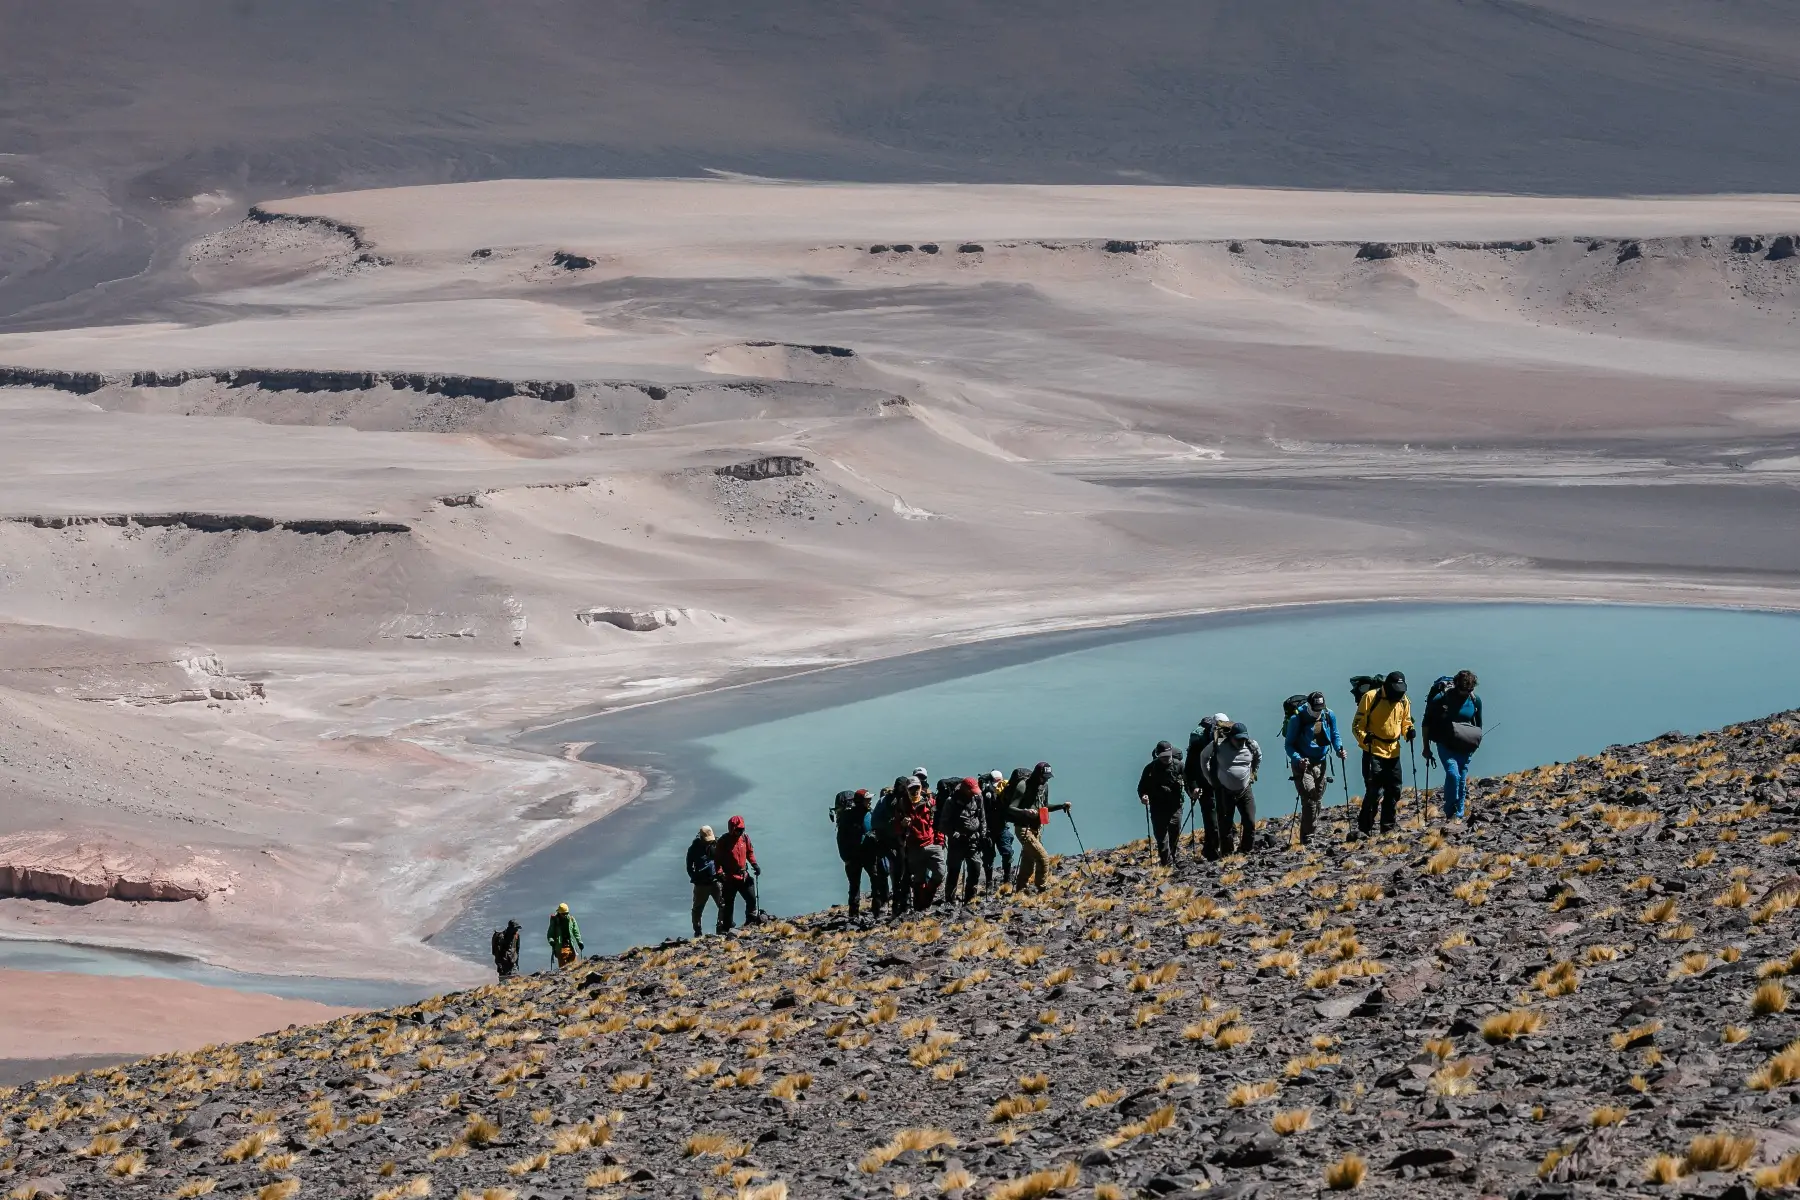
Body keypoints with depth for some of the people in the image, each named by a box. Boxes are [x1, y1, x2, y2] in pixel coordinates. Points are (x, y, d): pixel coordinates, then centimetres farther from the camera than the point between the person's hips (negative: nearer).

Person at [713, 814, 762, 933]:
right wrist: (720, 873, -20)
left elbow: (750, 852, 16)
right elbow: (717, 859, -8)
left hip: (744, 875, 4)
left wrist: (755, 864, 4)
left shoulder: (745, 837, 2)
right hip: (729, 877, -4)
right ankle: (725, 929, 4)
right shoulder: (723, 842, -11)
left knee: (751, 898, 4)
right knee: (727, 904, 0)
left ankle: (751, 921, 22)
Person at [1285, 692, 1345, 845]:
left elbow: (1334, 735, 12)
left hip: (1320, 763, 5)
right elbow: (1289, 744, -11)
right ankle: (1307, 838, -12)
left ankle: (1313, 833, 22)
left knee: (1317, 799, 11)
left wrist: (1339, 749, -8)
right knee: (1309, 802, -14)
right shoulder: (1297, 718, -16)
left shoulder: (1329, 716, -3)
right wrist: (1298, 759, -28)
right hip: (1303, 764, -5)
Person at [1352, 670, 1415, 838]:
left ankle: (1388, 827, 23)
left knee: (1394, 791, 11)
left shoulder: (1403, 701, 6)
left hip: (1393, 753, 6)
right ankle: (1364, 829, -5)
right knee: (1374, 792, -11)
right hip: (1373, 752, -6)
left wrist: (1408, 731, -4)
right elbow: (1357, 724, -8)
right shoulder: (1371, 697, -10)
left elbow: (1405, 723, 19)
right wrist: (1364, 737, -28)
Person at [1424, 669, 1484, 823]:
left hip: (1465, 746, 3)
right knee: (1453, 773, -20)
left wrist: (1475, 742, 11)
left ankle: (1457, 815, 14)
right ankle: (1450, 813, -9)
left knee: (1462, 779, 4)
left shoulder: (1475, 700, 0)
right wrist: (1426, 747, -1)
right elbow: (1427, 723, -2)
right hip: (1446, 745, -3)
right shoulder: (1440, 699, -12)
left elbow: (1478, 725, 16)